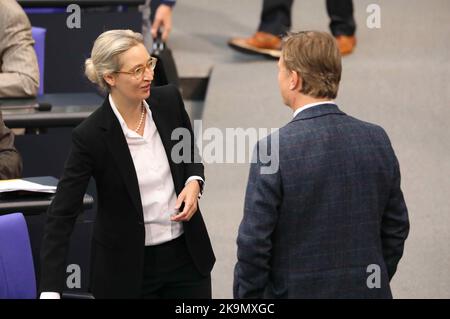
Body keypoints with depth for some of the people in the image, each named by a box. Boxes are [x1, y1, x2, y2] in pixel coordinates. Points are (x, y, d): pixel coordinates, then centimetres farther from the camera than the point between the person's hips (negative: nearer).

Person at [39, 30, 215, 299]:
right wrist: (50, 291, -26)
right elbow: (62, 213, -18)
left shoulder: (169, 100, -7)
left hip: (186, 253, 4)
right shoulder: (91, 135, -19)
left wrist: (194, 183, -11)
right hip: (127, 266, -4)